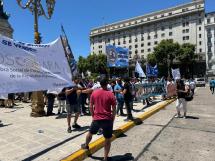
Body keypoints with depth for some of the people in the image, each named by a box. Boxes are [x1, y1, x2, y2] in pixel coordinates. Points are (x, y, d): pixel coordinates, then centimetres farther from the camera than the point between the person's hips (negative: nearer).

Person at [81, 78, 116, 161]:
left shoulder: (94, 93, 0)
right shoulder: (110, 94, -8)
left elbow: (91, 106, 5)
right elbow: (114, 109, -6)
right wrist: (112, 120, 6)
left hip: (96, 118, 3)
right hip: (107, 119, -2)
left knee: (90, 133, 28)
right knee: (108, 139, 13)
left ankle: (86, 145, 52)